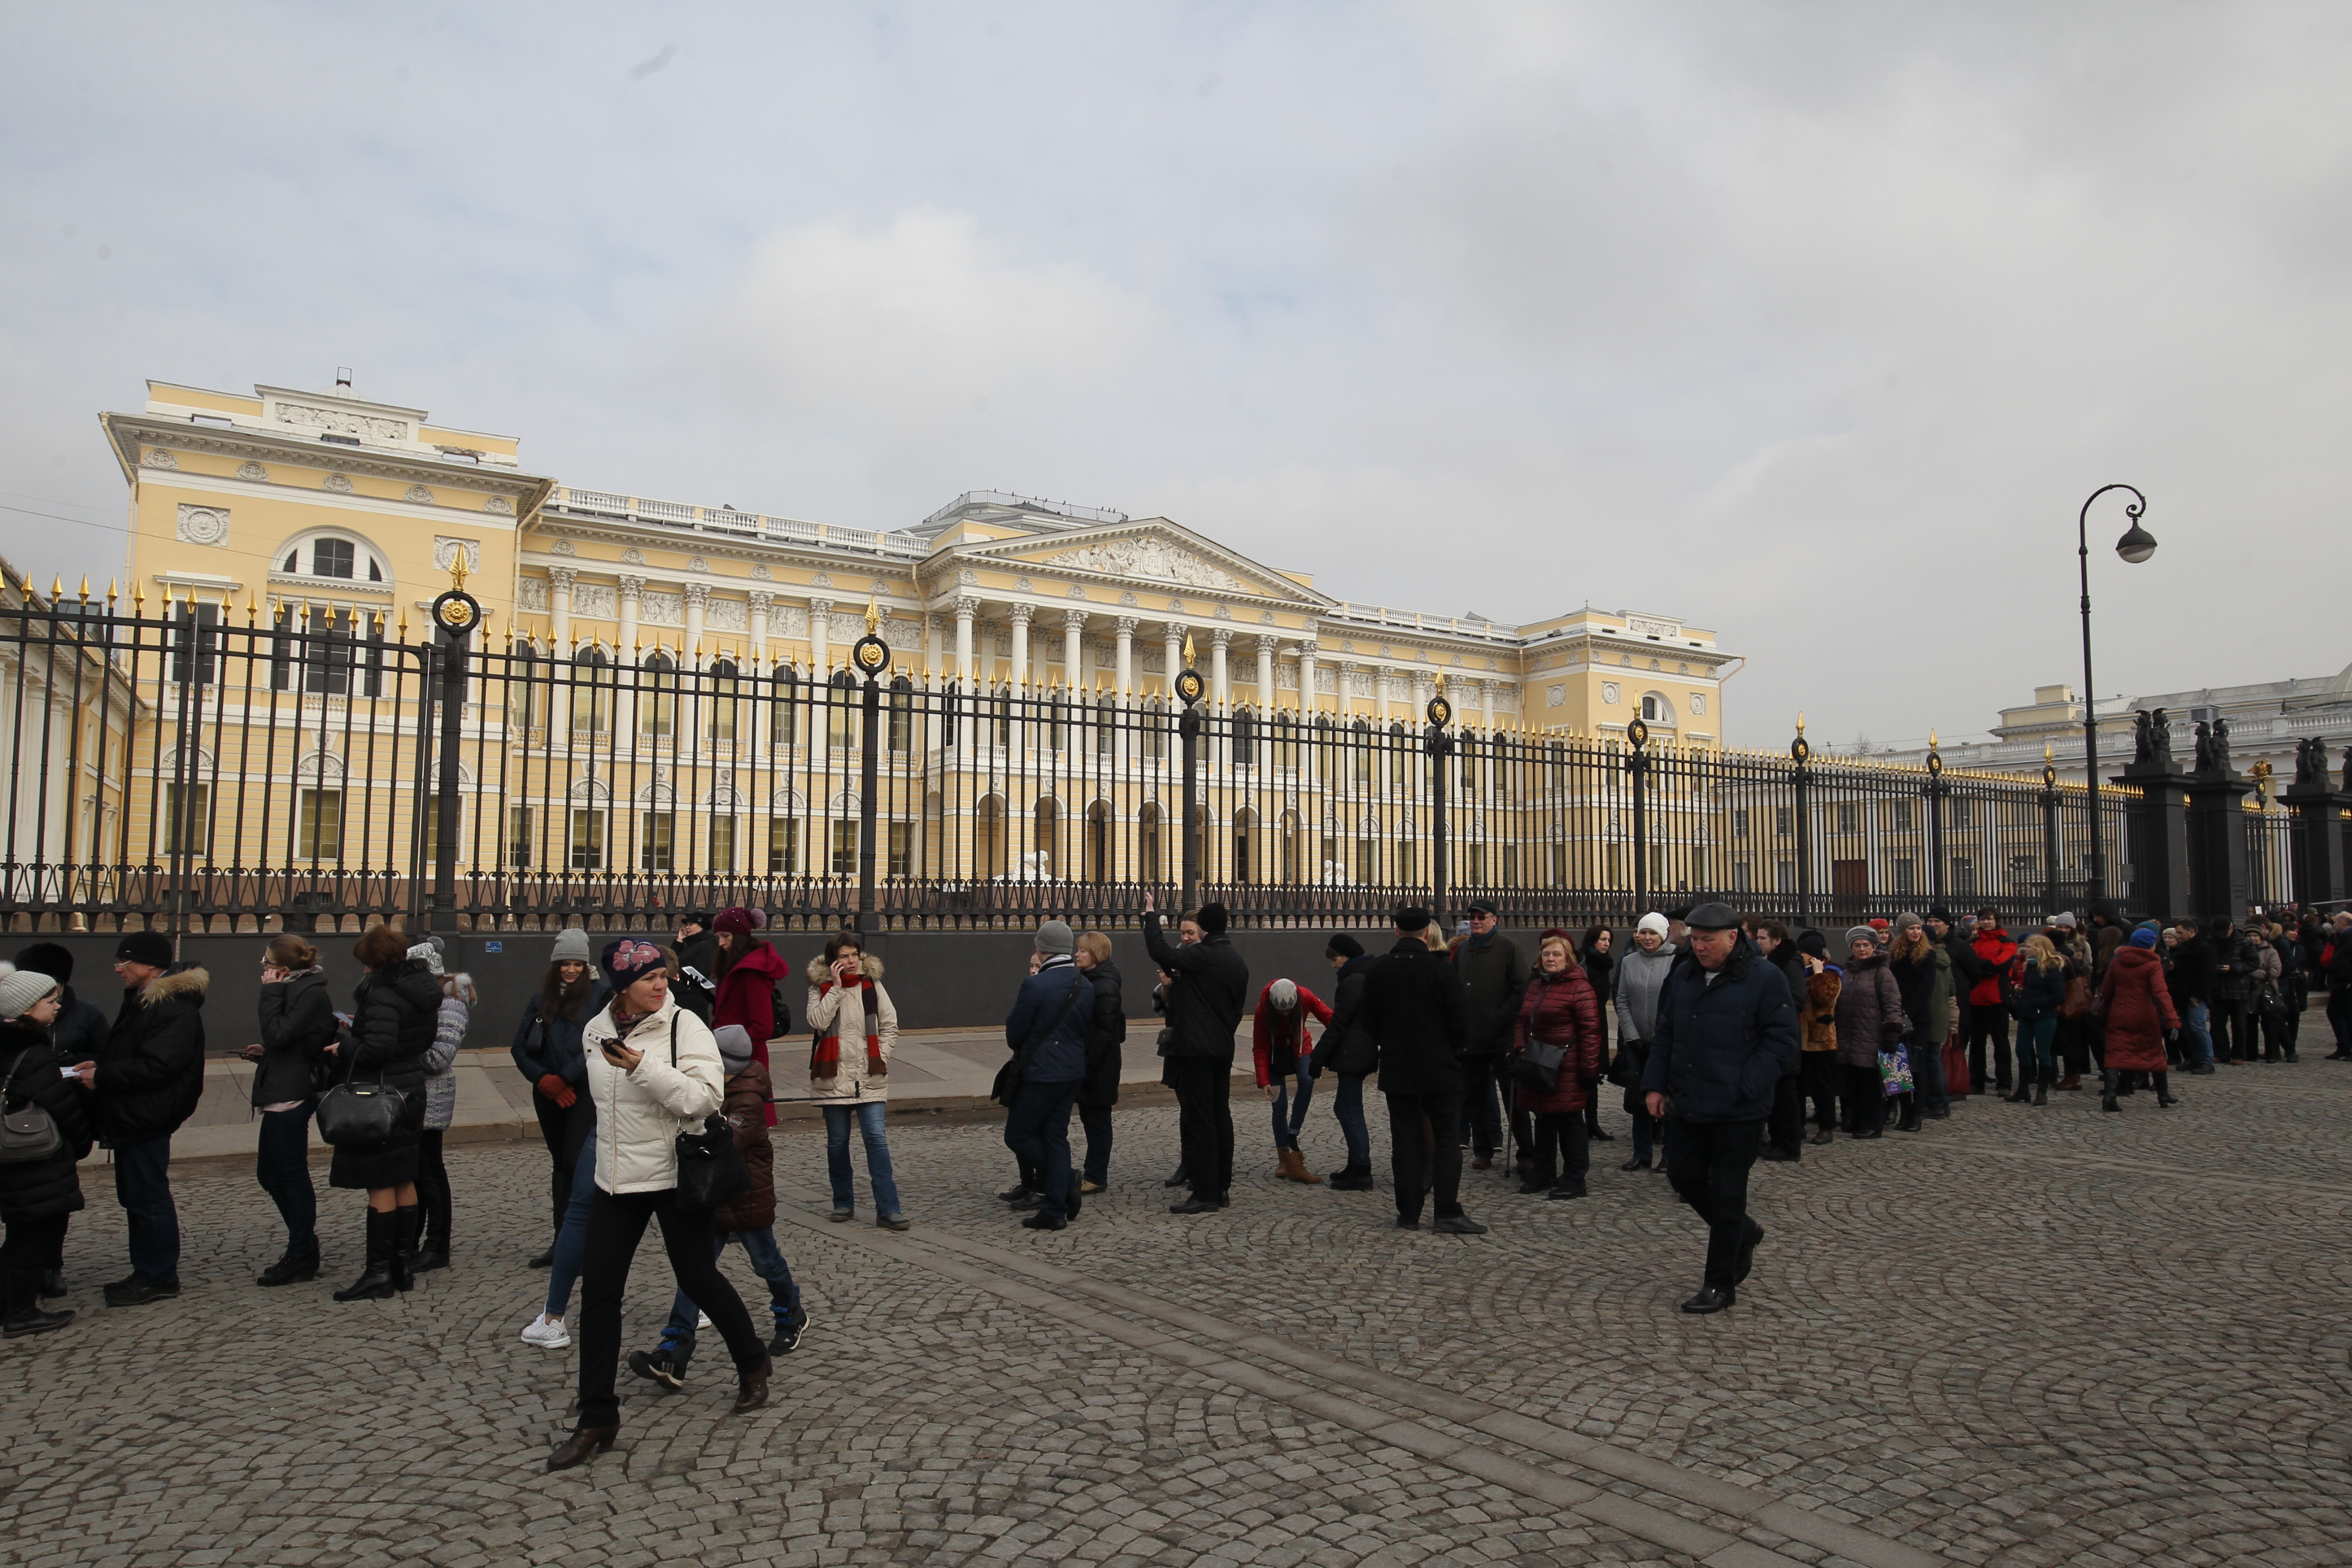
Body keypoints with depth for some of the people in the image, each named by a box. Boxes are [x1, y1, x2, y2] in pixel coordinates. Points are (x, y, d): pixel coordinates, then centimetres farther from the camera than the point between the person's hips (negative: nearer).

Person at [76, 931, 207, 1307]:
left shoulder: (174, 1008, -20)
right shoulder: (143, 1000, 16)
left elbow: (157, 1067, -26)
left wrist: (102, 1076, -17)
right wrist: (100, 1066, 6)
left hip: (147, 1120, -11)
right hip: (130, 1117, 11)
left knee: (148, 1198, -4)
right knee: (135, 1196, 16)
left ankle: (158, 1277, 5)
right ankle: (147, 1272, 25)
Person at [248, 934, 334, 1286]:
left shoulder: (312, 994, -16)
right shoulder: (297, 990, 14)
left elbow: (277, 1034, -24)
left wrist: (270, 992, -16)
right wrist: (264, 1054, 7)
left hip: (292, 1097, -11)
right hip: (281, 1095, 11)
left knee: (293, 1176, -2)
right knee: (269, 1174, 16)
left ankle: (301, 1258, 8)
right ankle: (305, 1247, 24)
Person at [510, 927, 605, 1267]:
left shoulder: (599, 995, -4)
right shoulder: (542, 998, 10)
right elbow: (521, 1047, 8)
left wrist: (564, 1078, -14)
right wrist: (543, 1079, -7)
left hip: (585, 1093, -5)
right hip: (549, 1096, 5)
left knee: (574, 1162, -12)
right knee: (560, 1163, 11)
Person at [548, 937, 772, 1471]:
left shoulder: (684, 1025, -14)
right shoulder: (596, 1030, 4)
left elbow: (705, 1099, -23)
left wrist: (645, 1067, -31)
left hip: (676, 1179, -5)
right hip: (615, 1182, 5)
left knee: (698, 1279, 6)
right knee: (598, 1292, 1)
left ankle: (752, 1364, 32)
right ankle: (597, 1418, 12)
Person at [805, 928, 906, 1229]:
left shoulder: (872, 985, 4)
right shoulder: (820, 987, 1)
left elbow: (890, 1026, 7)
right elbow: (817, 1022, -16)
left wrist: (880, 1058, -4)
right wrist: (836, 987, -16)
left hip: (870, 1079, 0)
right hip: (833, 1078, 0)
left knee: (877, 1139, -8)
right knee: (837, 1143, 9)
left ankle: (888, 1209, -7)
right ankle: (843, 1203, 24)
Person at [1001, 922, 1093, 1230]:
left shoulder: (1035, 985, -18)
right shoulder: (1086, 986, 3)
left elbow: (1014, 1033, -11)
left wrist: (1019, 1051, 10)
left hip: (1040, 1073, -7)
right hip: (1073, 1072, 7)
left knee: (1017, 1135, 7)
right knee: (1056, 1136, 13)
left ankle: (1064, 1183, 4)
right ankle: (1056, 1210, 13)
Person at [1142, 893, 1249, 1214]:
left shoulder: (1201, 955, -15)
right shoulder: (1238, 963, 13)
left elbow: (1160, 952, -19)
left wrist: (1151, 915, -7)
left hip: (1195, 1048, -9)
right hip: (1223, 1049, 9)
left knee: (1199, 1120, -6)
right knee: (1220, 1116, 12)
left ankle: (1205, 1194, -5)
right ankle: (1222, 1187, 18)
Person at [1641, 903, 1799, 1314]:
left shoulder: (1764, 979, -10)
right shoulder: (1683, 976, 8)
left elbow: (1781, 1043, -12)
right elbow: (1665, 1035, 15)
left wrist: (1744, 1088, -18)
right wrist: (1656, 1084, 7)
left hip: (1738, 1112, -6)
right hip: (1687, 1106, 6)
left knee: (1727, 1194, 3)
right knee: (1685, 1178, 13)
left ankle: (1720, 1285, 16)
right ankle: (1744, 1234, 38)